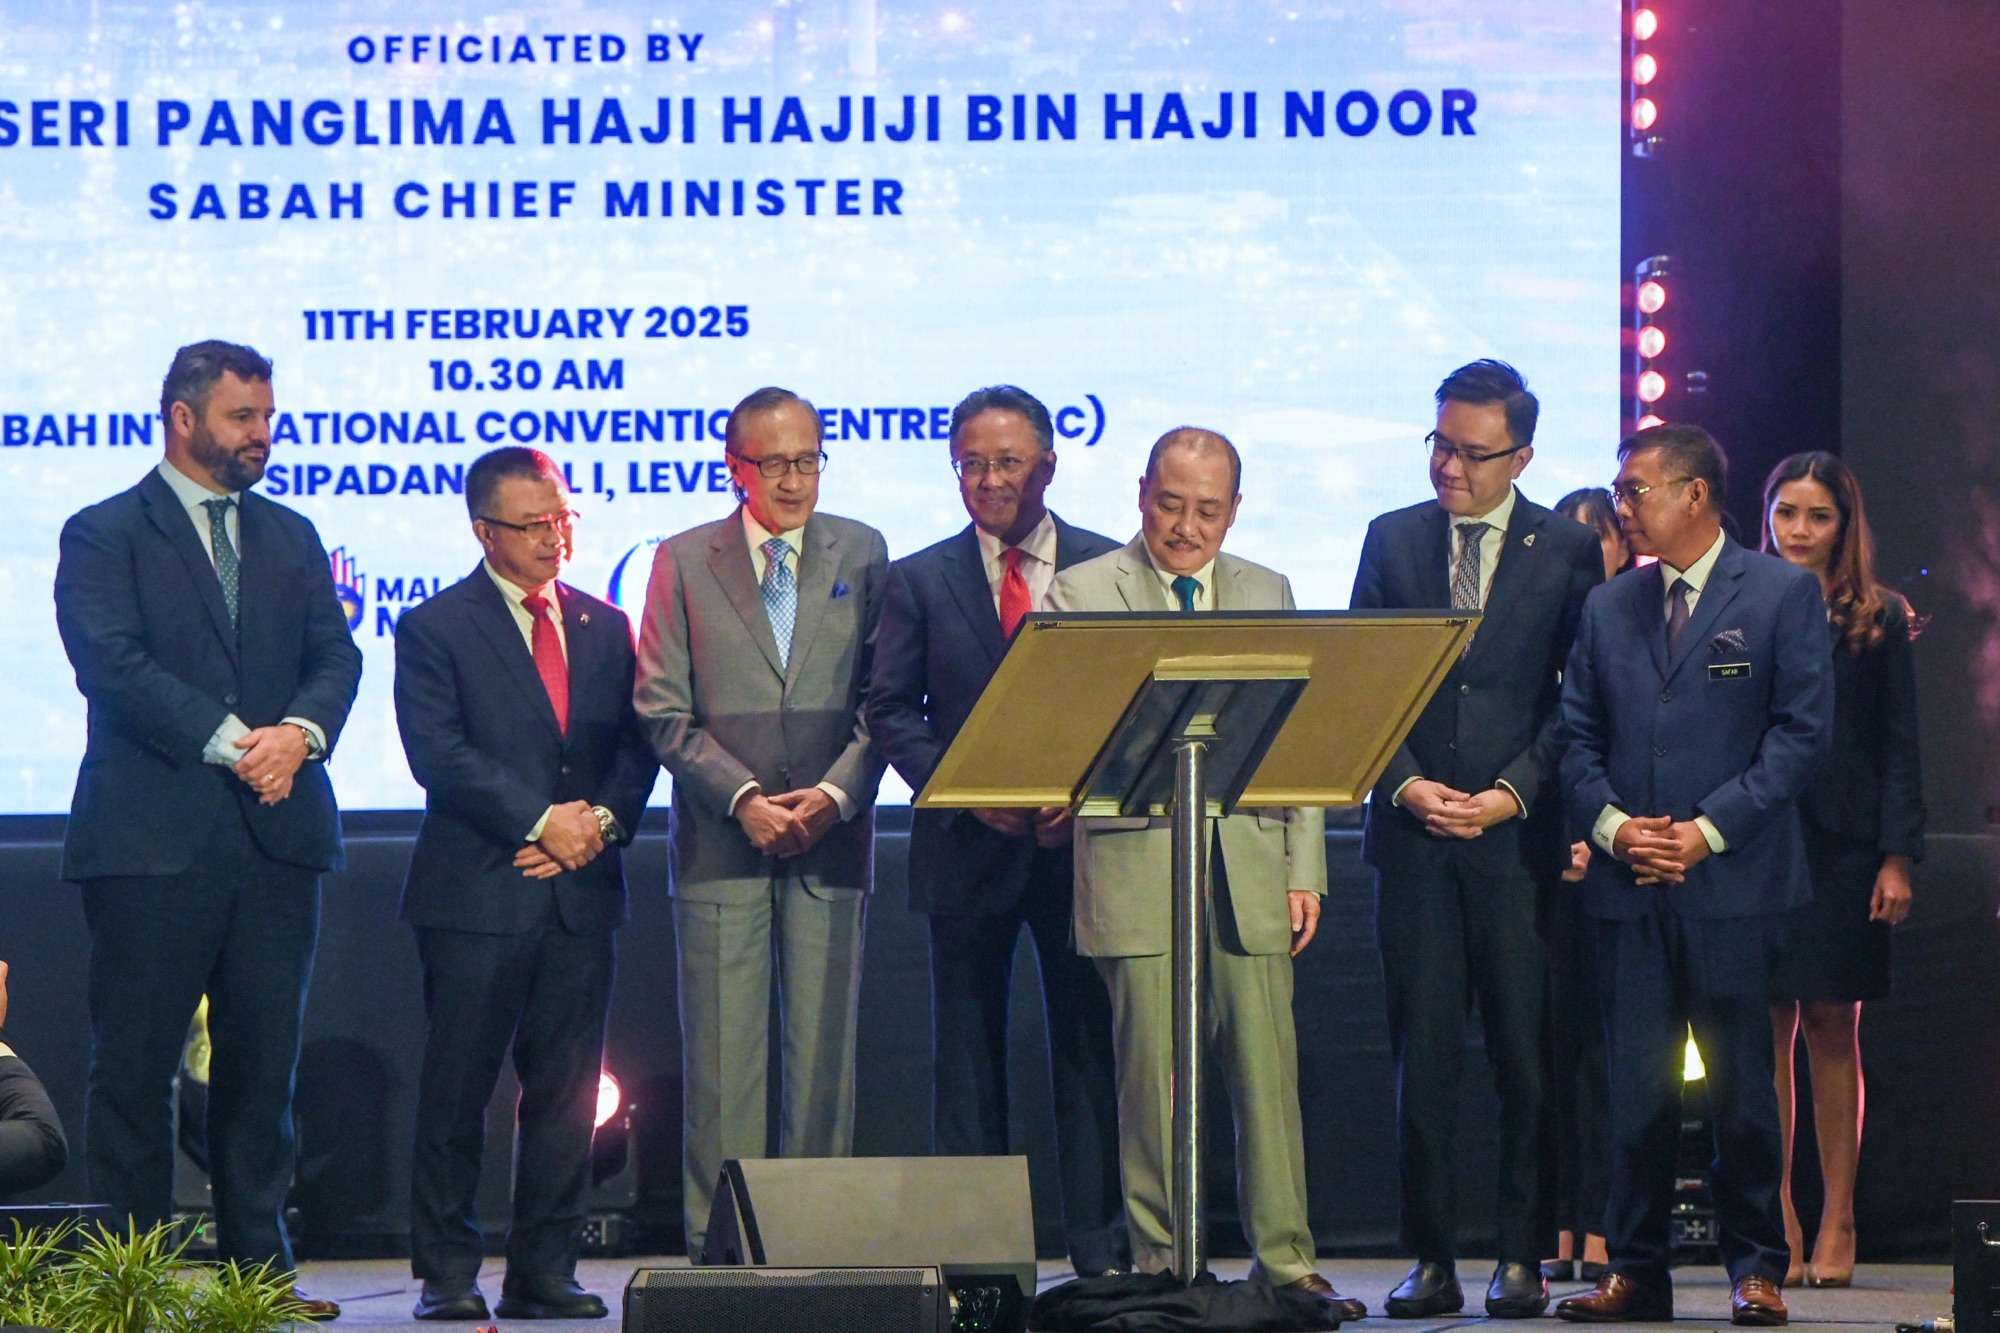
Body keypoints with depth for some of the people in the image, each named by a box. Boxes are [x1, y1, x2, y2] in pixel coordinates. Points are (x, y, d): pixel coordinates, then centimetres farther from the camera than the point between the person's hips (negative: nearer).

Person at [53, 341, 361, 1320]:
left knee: (265, 1061, 5)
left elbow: (334, 654, 10)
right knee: (135, 1066, -2)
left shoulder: (291, 539, 19)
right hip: (152, 837, -5)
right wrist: (229, 741, -19)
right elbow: (113, 661, -11)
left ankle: (259, 1263, 10)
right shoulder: (104, 536, 2)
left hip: (277, 836, 5)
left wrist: (299, 732, -11)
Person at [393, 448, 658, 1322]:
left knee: (566, 1093, 4)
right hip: (478, 891, -4)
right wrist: (543, 819, -14)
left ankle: (545, 1272, 10)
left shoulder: (605, 628, 16)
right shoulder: (434, 629, 1)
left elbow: (636, 748, 13)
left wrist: (601, 819, -6)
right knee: (457, 1092, -3)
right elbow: (440, 754, -9)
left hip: (581, 891, 4)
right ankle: (447, 1274, 3)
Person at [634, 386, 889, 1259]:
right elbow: (663, 711, 2)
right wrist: (741, 797, -10)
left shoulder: (862, 556, 9)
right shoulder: (684, 562, 6)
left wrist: (834, 794, -9)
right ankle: (718, 1244, -1)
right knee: (721, 1056, -3)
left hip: (830, 842, 1)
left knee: (823, 1052, 1)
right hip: (722, 841, -1)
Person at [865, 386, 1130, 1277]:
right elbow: (891, 709, 5)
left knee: (1091, 1044, 0)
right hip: (967, 846, 1)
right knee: (968, 1049, 4)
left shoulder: (1108, 569, 6)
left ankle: (1103, 1250, 3)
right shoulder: (920, 581, 7)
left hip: (1081, 839, -1)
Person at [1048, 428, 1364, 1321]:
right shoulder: (1082, 593, 6)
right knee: (1153, 1078, -2)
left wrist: (1304, 870, 7)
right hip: (1137, 867, -3)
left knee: (1268, 1071, 1)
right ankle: (1160, 1266, 6)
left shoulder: (1268, 595, 16)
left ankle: (1285, 1262, 7)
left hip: (1252, 869, 3)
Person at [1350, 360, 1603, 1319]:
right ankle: (1432, 1260, 4)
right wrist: (1403, 782, -5)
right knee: (1422, 1051, 1)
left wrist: (1514, 793, -9)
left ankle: (1522, 1259, 5)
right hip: (1413, 837, 2)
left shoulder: (1567, 552, 3)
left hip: (1519, 837, -2)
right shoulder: (1393, 540, 11)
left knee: (1526, 1053, -1)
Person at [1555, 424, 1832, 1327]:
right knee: (1636, 1086, 3)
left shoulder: (1782, 593, 2)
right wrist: (1610, 823, -5)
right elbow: (1577, 737, 14)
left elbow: (1801, 730, -4)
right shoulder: (1608, 608, 15)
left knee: (1740, 1084, -1)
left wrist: (1709, 829, -11)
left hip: (1732, 879, -4)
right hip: (1627, 884, 4)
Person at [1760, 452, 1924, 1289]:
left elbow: (1899, 747, 4)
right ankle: (1778, 1222, 2)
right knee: (1769, 1031, -1)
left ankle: (1837, 1223, 6)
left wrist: (1898, 858, -3)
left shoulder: (1879, 621, 5)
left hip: (1842, 848, -1)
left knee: (1832, 1029, 2)